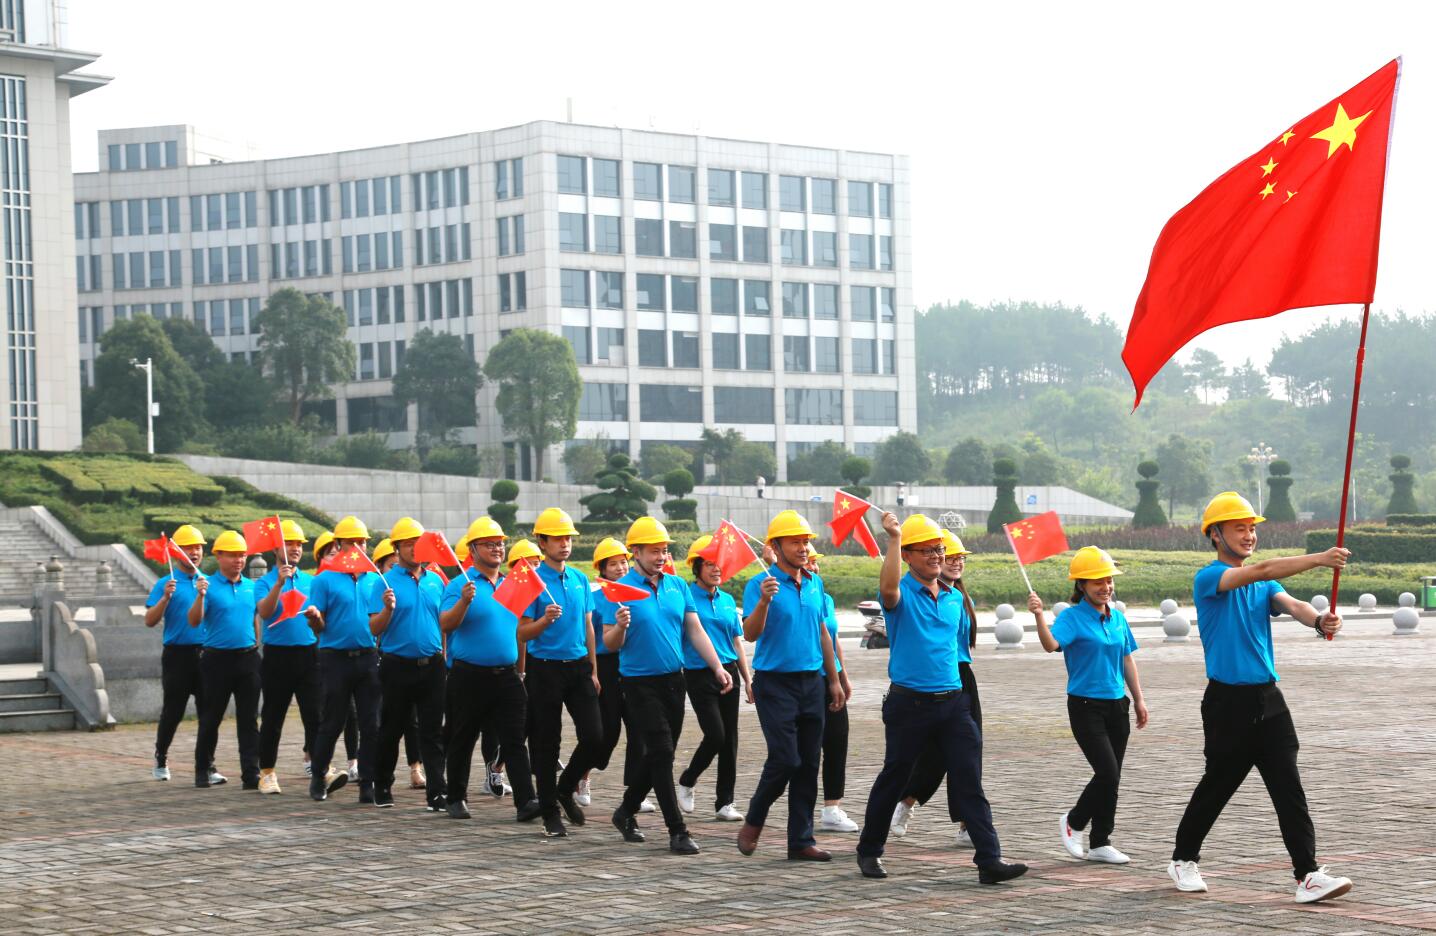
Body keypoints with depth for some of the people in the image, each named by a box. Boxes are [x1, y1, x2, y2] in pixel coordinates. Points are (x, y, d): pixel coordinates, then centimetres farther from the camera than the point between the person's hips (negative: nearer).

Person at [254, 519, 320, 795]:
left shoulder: (312, 582, 11)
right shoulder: (265, 582, 2)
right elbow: (264, 612, -17)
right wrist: (279, 583, -27)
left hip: (309, 655, 2)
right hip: (278, 656, -2)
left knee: (315, 715, -7)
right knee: (272, 718, 7)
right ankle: (267, 773, 17)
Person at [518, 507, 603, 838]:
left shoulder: (580, 579, 9)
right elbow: (523, 633, -7)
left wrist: (593, 671, 13)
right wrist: (546, 619, -26)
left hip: (578, 666, 5)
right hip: (545, 669, -4)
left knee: (594, 737, -3)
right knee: (546, 744, 2)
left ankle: (565, 789, 21)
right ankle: (550, 812, 12)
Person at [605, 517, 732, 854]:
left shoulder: (678, 586, 6)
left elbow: (695, 630, 9)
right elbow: (610, 644, -7)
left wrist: (718, 667, 0)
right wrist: (621, 626, -28)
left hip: (674, 679, 5)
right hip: (641, 683, -5)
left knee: (659, 755, 12)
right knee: (662, 753, -8)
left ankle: (626, 811, 32)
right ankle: (677, 831, -4)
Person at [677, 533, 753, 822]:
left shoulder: (727, 600, 12)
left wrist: (748, 679, 14)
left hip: (729, 672, 6)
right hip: (699, 675, -6)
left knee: (730, 738, 4)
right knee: (715, 735, -12)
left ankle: (725, 802, 11)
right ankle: (687, 782, 14)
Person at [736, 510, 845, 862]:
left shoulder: (815, 583, 10)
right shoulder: (760, 585, -8)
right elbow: (751, 634, -20)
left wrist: (834, 680, 17)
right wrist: (764, 601, -36)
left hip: (812, 683, 6)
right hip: (775, 683, -6)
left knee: (808, 764, 5)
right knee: (785, 759, -11)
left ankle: (801, 839, 10)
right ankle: (753, 821, 12)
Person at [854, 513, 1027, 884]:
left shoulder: (955, 598, 12)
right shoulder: (901, 593, -6)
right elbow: (888, 589, -31)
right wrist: (894, 537, -33)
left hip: (952, 702, 4)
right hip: (909, 704, -4)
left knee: (969, 782, -5)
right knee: (893, 780, 9)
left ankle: (989, 860, -10)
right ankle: (869, 851, 26)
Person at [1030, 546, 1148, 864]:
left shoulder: (1117, 617, 10)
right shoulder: (1073, 617, -9)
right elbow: (1051, 644, -28)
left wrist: (1138, 700, 17)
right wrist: (1039, 616, -45)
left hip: (1116, 705, 6)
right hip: (1086, 705, -6)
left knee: (1111, 777, 7)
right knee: (1108, 773, -14)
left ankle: (1100, 843, 18)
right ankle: (1073, 822, 10)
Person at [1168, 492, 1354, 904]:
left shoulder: (1264, 585, 13)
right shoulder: (1208, 579, -8)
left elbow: (1289, 604, -8)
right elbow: (1261, 570, -25)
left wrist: (1318, 619, -31)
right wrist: (1318, 559, -36)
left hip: (1268, 699, 5)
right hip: (1228, 703, -5)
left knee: (1289, 789, -4)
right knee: (1217, 785, 7)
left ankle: (1308, 875, -9)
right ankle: (1183, 859, 28)